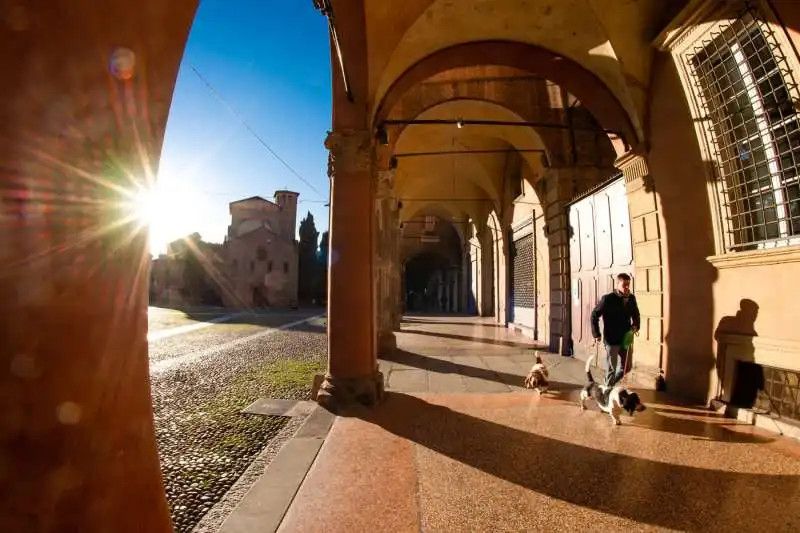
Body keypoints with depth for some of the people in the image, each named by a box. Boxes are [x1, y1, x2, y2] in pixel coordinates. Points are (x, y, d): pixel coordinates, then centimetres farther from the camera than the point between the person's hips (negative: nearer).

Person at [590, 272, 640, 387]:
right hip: (611, 339, -6)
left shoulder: (631, 298, 2)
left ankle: (610, 385, 38)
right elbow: (594, 315, -10)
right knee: (611, 368, 3)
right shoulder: (607, 299, -15)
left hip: (625, 338, 6)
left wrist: (635, 325, 1)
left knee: (624, 367, 16)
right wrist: (596, 334, -11)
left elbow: (635, 314, 20)